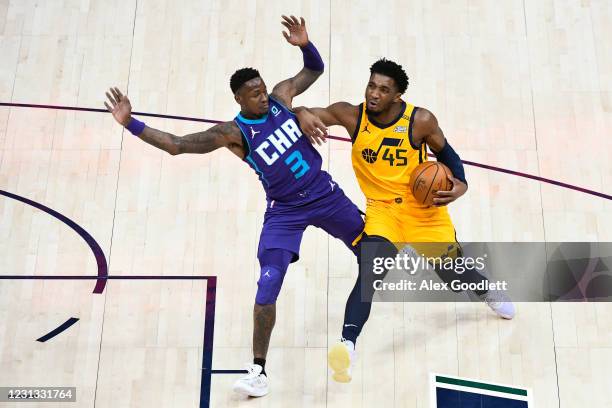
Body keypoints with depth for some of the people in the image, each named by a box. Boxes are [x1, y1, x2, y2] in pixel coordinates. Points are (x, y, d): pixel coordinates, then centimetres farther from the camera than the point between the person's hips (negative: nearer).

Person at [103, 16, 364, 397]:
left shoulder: (281, 95, -6)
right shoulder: (233, 133, -17)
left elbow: (316, 69, 7)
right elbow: (177, 144, -19)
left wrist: (305, 43, -14)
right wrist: (130, 123, -26)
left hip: (324, 193, 4)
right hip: (284, 211, -4)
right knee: (267, 288, -14)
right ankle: (259, 370, 1)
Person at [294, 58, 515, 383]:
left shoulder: (421, 121, -16)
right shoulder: (352, 115, -14)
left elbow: (446, 153, 1)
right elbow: (303, 113, -14)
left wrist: (459, 183, -17)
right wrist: (303, 114, -38)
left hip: (424, 207, 1)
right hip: (381, 209, 0)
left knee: (451, 271, 19)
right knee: (368, 272, -27)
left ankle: (489, 292, 53)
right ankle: (347, 344, -25)